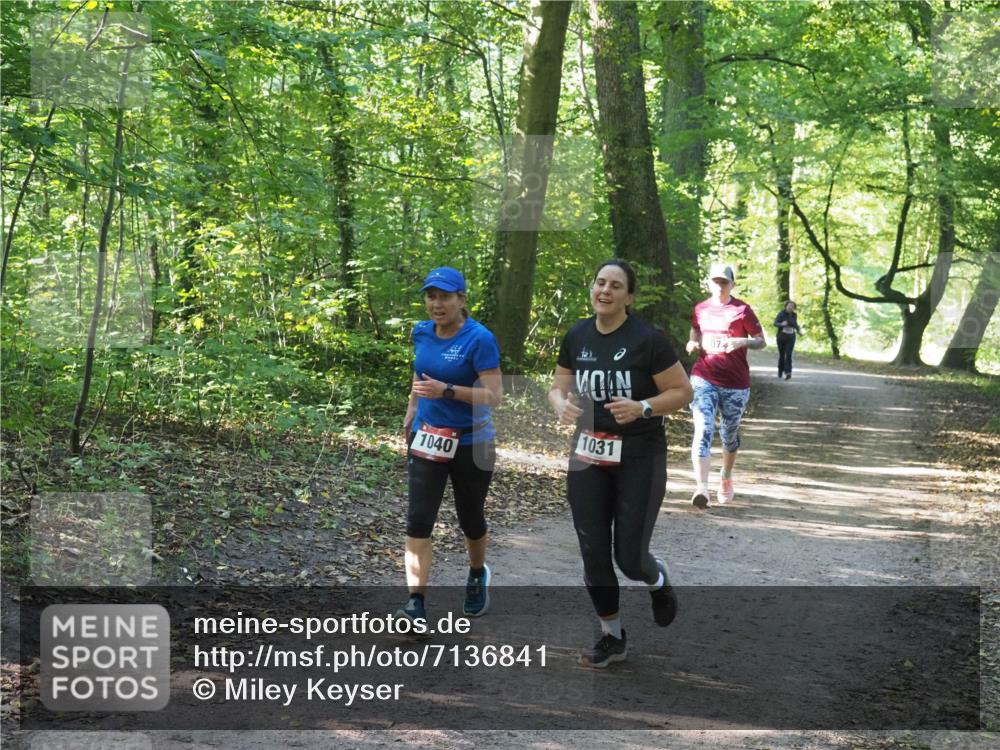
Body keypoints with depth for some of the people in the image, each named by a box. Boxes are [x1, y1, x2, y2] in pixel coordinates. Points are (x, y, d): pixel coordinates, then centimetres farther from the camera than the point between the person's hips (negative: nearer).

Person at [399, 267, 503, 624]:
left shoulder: (479, 339, -18)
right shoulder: (422, 333, 1)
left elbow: (494, 395, -21)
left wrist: (448, 391, -31)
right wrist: (410, 414, 16)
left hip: (471, 443, -4)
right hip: (427, 439, 4)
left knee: (470, 518, 15)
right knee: (419, 518, -10)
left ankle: (477, 576, 44)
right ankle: (416, 602, -13)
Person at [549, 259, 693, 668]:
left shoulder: (648, 339, -12)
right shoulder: (576, 336, 2)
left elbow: (682, 392, -8)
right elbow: (558, 387, 12)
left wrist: (643, 408, -24)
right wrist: (561, 404, -11)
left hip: (640, 459, -4)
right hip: (588, 457, 4)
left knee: (629, 557, -4)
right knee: (593, 553, 4)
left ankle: (657, 580, 33)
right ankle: (612, 637, 22)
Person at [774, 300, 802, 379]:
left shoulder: (794, 315, 4)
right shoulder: (781, 314, -8)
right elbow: (775, 323, -19)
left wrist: (799, 331, 4)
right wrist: (781, 324, -39)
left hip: (790, 338, 1)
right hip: (781, 337, -1)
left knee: (788, 355, -13)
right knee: (781, 355, 11)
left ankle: (788, 373, -23)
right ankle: (780, 371, 32)